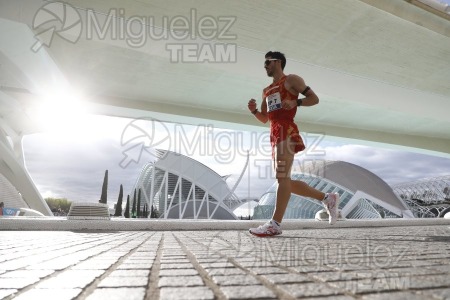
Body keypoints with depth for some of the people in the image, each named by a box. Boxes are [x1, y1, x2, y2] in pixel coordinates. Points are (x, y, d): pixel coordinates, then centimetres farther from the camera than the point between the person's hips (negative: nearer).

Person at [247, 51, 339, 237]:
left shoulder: (291, 80, 8)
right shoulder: (266, 91, 28)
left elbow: (314, 98, 3)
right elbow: (264, 119, 27)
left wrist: (295, 103, -14)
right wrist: (253, 110, 8)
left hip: (287, 132, -9)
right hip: (275, 134, 9)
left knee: (282, 177, -15)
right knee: (285, 181, 6)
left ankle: (275, 224, -15)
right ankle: (327, 198, 16)